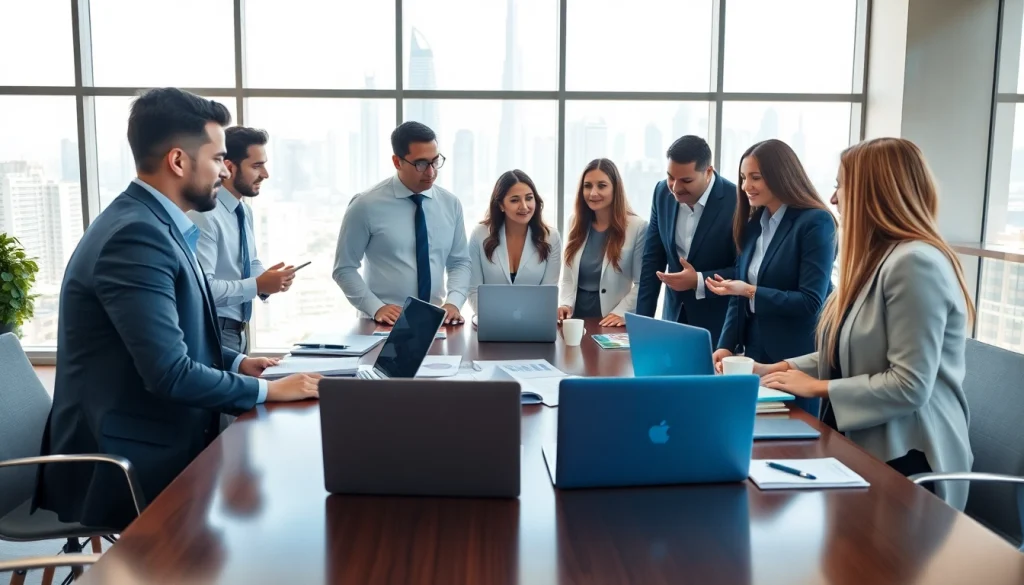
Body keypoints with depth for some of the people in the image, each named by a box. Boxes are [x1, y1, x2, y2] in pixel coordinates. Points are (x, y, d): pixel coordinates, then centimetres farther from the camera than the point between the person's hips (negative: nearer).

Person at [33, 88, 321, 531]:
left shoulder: (152, 224, 8)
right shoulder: (136, 235, -23)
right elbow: (170, 374, -27)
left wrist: (236, 363, 5)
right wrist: (267, 390, -16)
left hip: (156, 443, 9)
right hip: (129, 466, -9)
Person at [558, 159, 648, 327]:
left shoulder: (637, 227, -5)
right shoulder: (576, 223, 9)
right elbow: (568, 278, 10)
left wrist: (621, 313, -17)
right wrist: (565, 304, -6)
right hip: (577, 316, 3)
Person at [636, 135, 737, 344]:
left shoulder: (736, 202, -19)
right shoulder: (663, 193, -3)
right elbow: (653, 259, 3)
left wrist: (699, 281, -26)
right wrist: (642, 318, -2)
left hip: (719, 323, -4)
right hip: (674, 315, 4)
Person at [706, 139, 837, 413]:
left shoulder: (816, 222, -11)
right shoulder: (753, 224, 8)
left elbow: (811, 302, -16)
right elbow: (739, 295, 7)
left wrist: (751, 292, -20)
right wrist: (726, 346, -4)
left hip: (799, 361, -6)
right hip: (755, 354, 6)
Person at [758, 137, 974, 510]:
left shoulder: (915, 262, -20)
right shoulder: (877, 258, 13)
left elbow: (910, 386, -25)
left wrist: (816, 387, -16)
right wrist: (776, 370, 3)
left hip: (905, 460, -9)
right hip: (863, 446, 9)